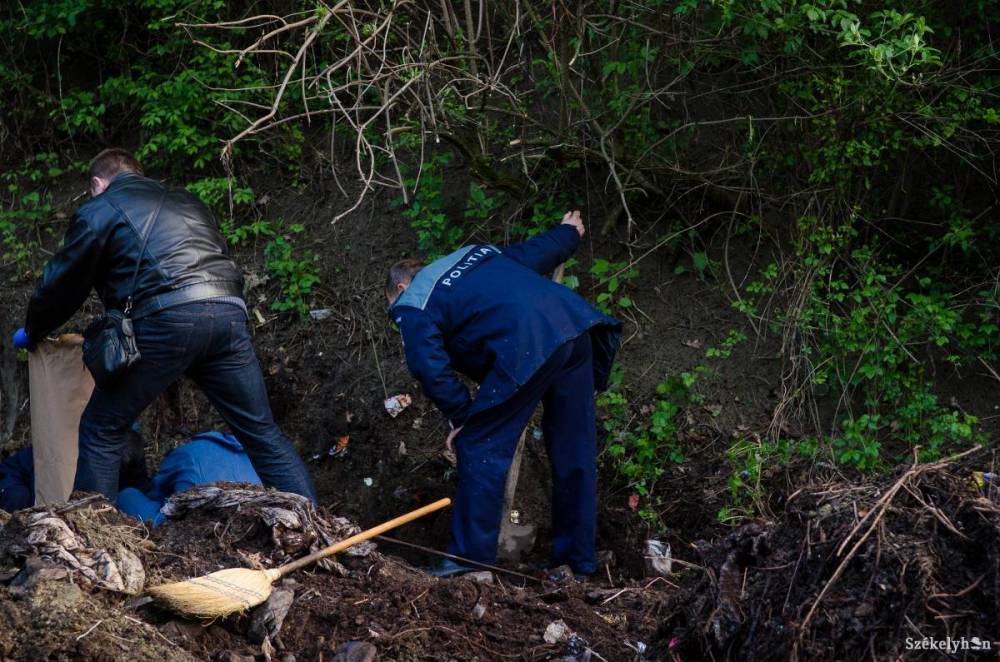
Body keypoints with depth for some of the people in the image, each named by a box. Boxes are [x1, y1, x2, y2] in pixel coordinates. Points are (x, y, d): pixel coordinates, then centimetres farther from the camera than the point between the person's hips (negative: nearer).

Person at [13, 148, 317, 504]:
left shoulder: (98, 210, 15)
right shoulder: (187, 201, 32)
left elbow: (62, 283, 19)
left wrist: (32, 331, 38)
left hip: (165, 318, -5)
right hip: (228, 311, 5)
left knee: (100, 433, 8)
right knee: (263, 434, 10)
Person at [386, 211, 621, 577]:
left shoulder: (413, 306, 10)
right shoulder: (475, 254, 31)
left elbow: (429, 365, -4)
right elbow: (534, 253, 39)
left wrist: (461, 416, 6)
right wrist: (567, 233, 59)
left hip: (527, 349, -8)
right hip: (576, 324, 8)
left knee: (481, 448, 5)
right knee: (574, 450, 16)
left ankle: (471, 559, 9)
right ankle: (580, 562, 27)